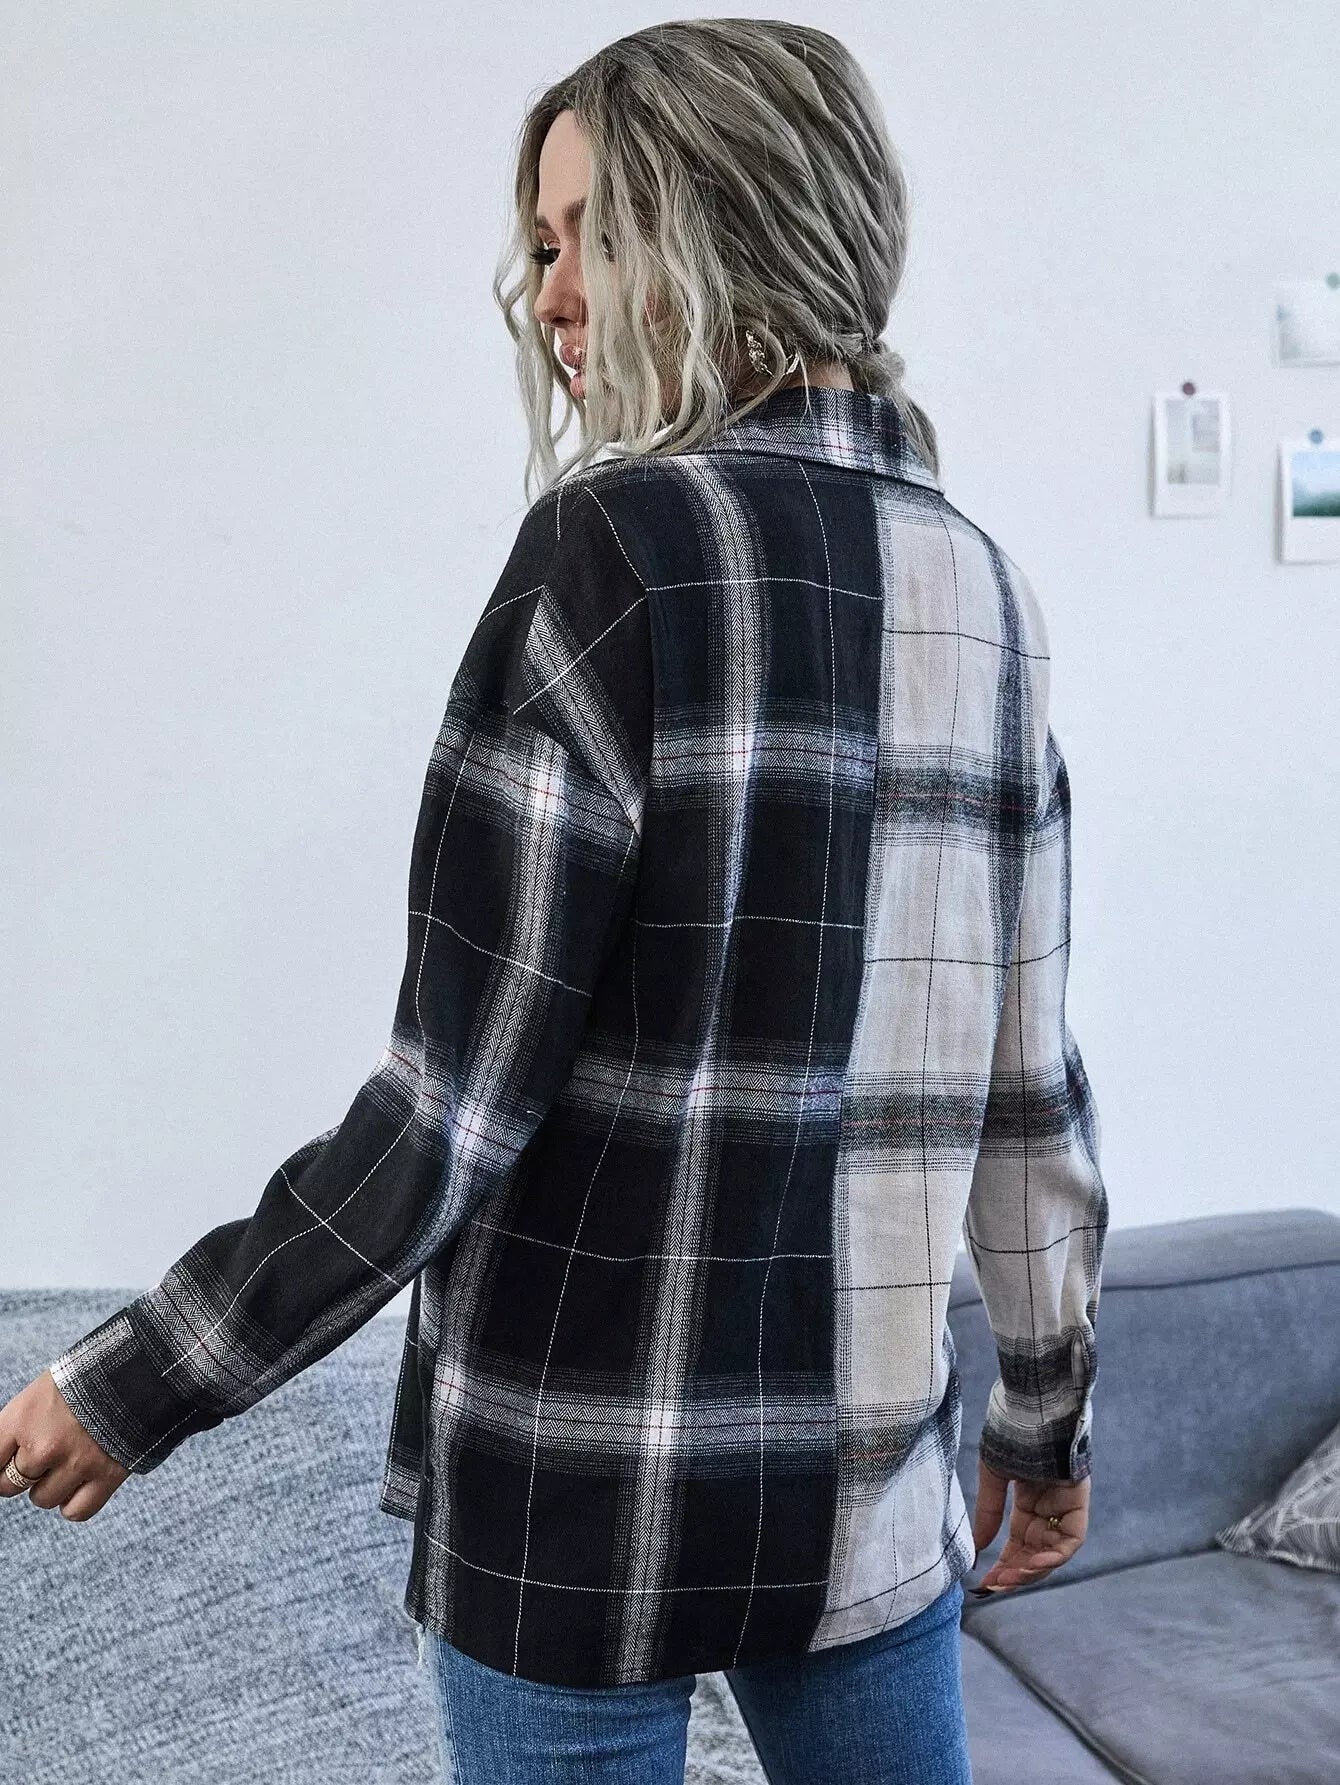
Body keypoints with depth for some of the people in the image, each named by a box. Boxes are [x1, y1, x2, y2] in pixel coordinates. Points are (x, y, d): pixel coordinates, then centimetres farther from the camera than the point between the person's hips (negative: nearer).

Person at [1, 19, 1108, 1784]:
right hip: (869, 1486, 6)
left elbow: (452, 1109, -18)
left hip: (590, 1495, -5)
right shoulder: (981, 585, 2)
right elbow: (1029, 1084, 6)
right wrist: (1053, 1414, 18)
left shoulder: (619, 544, -15)